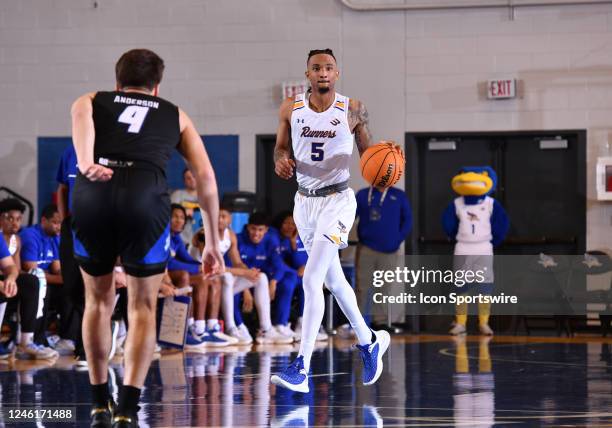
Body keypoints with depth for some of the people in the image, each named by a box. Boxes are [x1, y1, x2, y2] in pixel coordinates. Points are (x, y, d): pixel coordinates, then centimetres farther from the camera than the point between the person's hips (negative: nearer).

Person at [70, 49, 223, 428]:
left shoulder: (92, 101, 29)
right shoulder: (175, 115, 30)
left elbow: (81, 117, 2)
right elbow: (206, 176, 19)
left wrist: (86, 162, -16)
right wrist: (213, 243, 24)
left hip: (93, 195, 1)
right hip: (145, 198, -1)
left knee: (99, 300, 23)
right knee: (143, 307, 14)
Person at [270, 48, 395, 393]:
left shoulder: (353, 110, -6)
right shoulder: (291, 109, 1)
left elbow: (367, 150, 5)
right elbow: (281, 146, 12)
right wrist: (281, 160, -11)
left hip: (337, 200, -5)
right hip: (305, 200, 5)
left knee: (312, 280, -18)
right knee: (333, 280, 18)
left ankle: (302, 368, -20)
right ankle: (370, 342, 40)